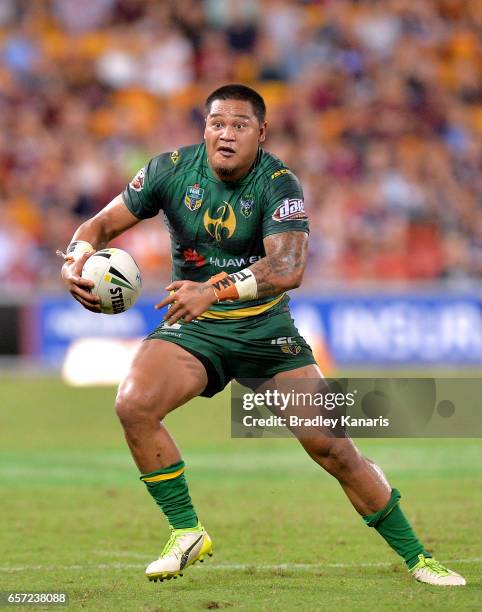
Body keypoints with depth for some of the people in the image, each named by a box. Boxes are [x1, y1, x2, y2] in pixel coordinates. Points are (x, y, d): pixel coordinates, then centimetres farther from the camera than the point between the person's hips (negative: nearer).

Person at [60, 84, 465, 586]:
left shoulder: (278, 183, -17)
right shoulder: (173, 169, -8)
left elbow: (288, 268, -32)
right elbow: (104, 224, -1)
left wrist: (216, 290, -46)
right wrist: (76, 259, -24)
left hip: (266, 329, -2)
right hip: (193, 327, 2)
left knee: (333, 448, -6)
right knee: (133, 404, -26)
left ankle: (414, 556, 11)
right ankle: (186, 532, -9)